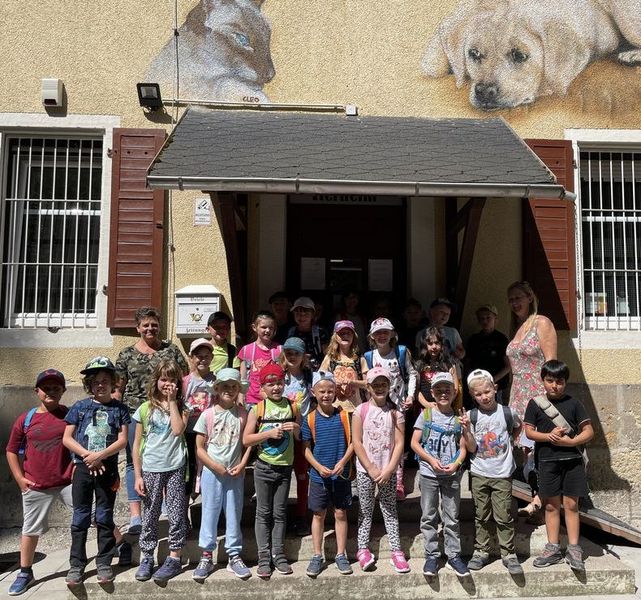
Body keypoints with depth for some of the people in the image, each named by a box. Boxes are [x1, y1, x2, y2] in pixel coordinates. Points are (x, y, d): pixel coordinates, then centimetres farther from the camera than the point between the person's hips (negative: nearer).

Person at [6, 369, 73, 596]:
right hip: (36, 486, 2)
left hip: (68, 481, -1)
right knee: (30, 530, 15)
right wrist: (20, 478, 2)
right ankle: (25, 573, 34)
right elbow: (12, 451, 8)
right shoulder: (25, 419, -2)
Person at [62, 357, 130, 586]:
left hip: (107, 468, 0)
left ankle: (104, 563, 18)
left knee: (105, 517, 8)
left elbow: (122, 440, -4)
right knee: (80, 517, 7)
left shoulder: (119, 408, 1)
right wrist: (89, 456, -11)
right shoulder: (80, 407, 3)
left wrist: (100, 456, -15)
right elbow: (67, 438, -1)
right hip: (82, 467, 1)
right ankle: (76, 564, 17)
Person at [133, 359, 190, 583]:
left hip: (175, 468, 0)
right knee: (150, 516, 9)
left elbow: (177, 430, -18)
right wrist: (138, 475, -1)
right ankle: (146, 558, 23)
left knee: (176, 515, 4)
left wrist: (172, 402, -12)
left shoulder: (182, 407, 2)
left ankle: (174, 558, 16)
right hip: (150, 469, 0)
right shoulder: (145, 409, 1)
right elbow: (137, 444, 3)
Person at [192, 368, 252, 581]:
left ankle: (234, 557, 22)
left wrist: (242, 464, -9)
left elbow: (248, 443, 3)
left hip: (235, 473, 1)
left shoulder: (243, 414, -2)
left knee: (234, 515, 9)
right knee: (209, 513, 7)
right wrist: (215, 466, -11)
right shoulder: (208, 415, -6)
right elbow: (200, 448, -3)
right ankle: (206, 557, 21)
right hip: (212, 473, -1)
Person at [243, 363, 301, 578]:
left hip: (285, 467, 2)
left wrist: (295, 428, -13)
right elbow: (246, 440, -9)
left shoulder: (292, 407, 1)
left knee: (280, 513, 11)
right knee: (263, 513, 6)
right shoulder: (258, 409, -6)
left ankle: (278, 554, 22)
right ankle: (264, 558, 15)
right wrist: (269, 433, -21)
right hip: (264, 467, -2)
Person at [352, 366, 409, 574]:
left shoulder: (395, 413, -1)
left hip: (388, 471, 1)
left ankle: (396, 551, 14)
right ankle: (363, 549, 18)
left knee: (390, 510, 8)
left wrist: (388, 470, -11)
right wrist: (371, 469, -11)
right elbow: (357, 443, -7)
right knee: (365, 510, 8)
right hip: (365, 469, -1)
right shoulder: (361, 411, -5)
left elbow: (399, 444, -4)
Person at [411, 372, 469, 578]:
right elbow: (414, 443, -2)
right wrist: (431, 460, -13)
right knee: (428, 517, 7)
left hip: (452, 475, 1)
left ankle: (453, 554, 22)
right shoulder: (426, 414, -2)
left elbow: (463, 448, 3)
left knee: (452, 517, 8)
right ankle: (431, 555, 20)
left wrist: (456, 464, -16)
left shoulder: (458, 418, 1)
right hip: (428, 473, 0)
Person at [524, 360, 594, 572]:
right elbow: (529, 431, 1)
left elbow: (589, 431, 2)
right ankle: (553, 548, 17)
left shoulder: (573, 403, 2)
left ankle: (573, 549, 13)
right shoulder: (535, 403, 2)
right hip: (547, 460, 1)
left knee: (571, 505, 4)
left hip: (572, 459, 0)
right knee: (551, 505, 8)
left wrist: (571, 441, -14)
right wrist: (549, 436, -16)